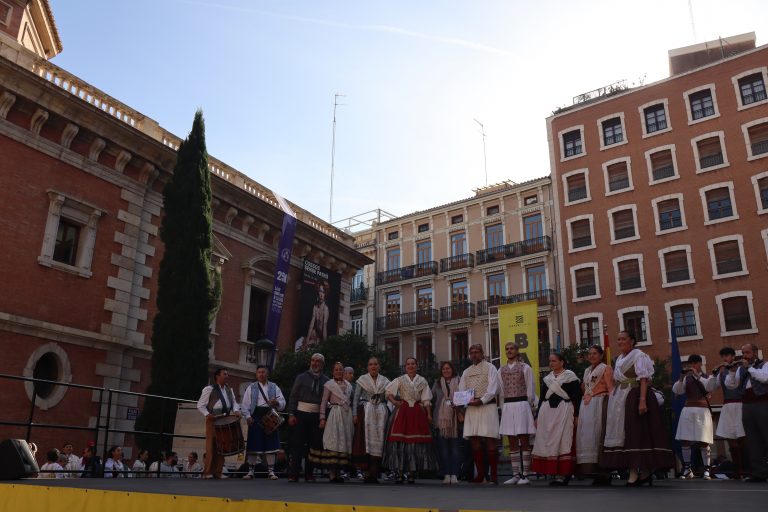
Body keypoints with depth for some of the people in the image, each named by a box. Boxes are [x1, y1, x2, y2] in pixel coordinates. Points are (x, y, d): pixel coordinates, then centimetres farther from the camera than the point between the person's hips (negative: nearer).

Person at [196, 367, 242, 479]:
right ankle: (208, 472, 1)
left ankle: (217, 471, 10)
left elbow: (234, 402, 19)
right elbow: (200, 405, -2)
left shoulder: (229, 390, 17)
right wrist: (207, 414, -16)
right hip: (213, 420, -6)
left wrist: (236, 410, -2)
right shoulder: (209, 389, -2)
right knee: (211, 446, -6)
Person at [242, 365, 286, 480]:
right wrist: (248, 416, -9)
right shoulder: (251, 387, 9)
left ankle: (271, 471, 5)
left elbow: (283, 402, 6)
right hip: (255, 417, -1)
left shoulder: (274, 387, 12)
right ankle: (250, 471, 9)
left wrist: (276, 403, -15)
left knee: (270, 445, -1)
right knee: (254, 445, -1)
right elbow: (245, 404, 5)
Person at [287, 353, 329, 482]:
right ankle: (294, 474, 3)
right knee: (297, 443, -2)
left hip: (317, 416, 1)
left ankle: (309, 474, 14)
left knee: (314, 445, 4)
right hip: (301, 414, -1)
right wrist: (291, 414, -5)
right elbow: (293, 396, 4)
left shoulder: (326, 381, 6)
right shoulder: (301, 377, 6)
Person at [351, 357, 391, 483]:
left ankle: (374, 473, 2)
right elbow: (356, 398, 4)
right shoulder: (362, 379, 6)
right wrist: (354, 414, -5)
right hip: (366, 411, -2)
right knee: (366, 439, -8)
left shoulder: (384, 381, 12)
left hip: (381, 412, 2)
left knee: (379, 440, -2)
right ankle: (367, 471, -4)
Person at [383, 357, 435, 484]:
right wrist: (394, 402, -7)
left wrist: (429, 414, 1)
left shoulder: (422, 381, 10)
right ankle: (400, 473, -3)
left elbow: (426, 399, 7)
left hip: (418, 413, 1)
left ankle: (412, 473, 5)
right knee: (400, 441, -7)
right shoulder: (400, 380, 9)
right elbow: (388, 392, 7)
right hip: (403, 412, -1)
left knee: (416, 442, -2)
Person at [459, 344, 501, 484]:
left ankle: (494, 474, -2)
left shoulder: (489, 368, 5)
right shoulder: (466, 372, 20)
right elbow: (461, 391, 14)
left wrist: (481, 400, -17)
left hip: (487, 406, -5)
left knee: (490, 441, -7)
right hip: (471, 408, 5)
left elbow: (493, 389, -6)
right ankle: (480, 474, 10)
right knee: (474, 441, 3)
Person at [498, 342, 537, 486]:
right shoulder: (501, 370, 13)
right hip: (507, 406, 4)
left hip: (522, 405, -4)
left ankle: (525, 475, 0)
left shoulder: (525, 368, 3)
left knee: (524, 441, -3)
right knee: (512, 443, 6)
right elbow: (501, 391, 14)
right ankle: (515, 475, 11)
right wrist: (503, 407, 9)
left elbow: (530, 390, 3)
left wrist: (530, 407, 3)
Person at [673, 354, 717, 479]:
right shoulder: (686, 379, 13)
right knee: (684, 441, 0)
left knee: (703, 441, -6)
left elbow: (710, 387, -14)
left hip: (702, 411, -3)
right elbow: (676, 390, 1)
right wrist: (681, 377, -12)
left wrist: (697, 375, -17)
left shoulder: (708, 377, 7)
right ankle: (687, 470, 9)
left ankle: (706, 470, 3)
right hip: (687, 410, 3)